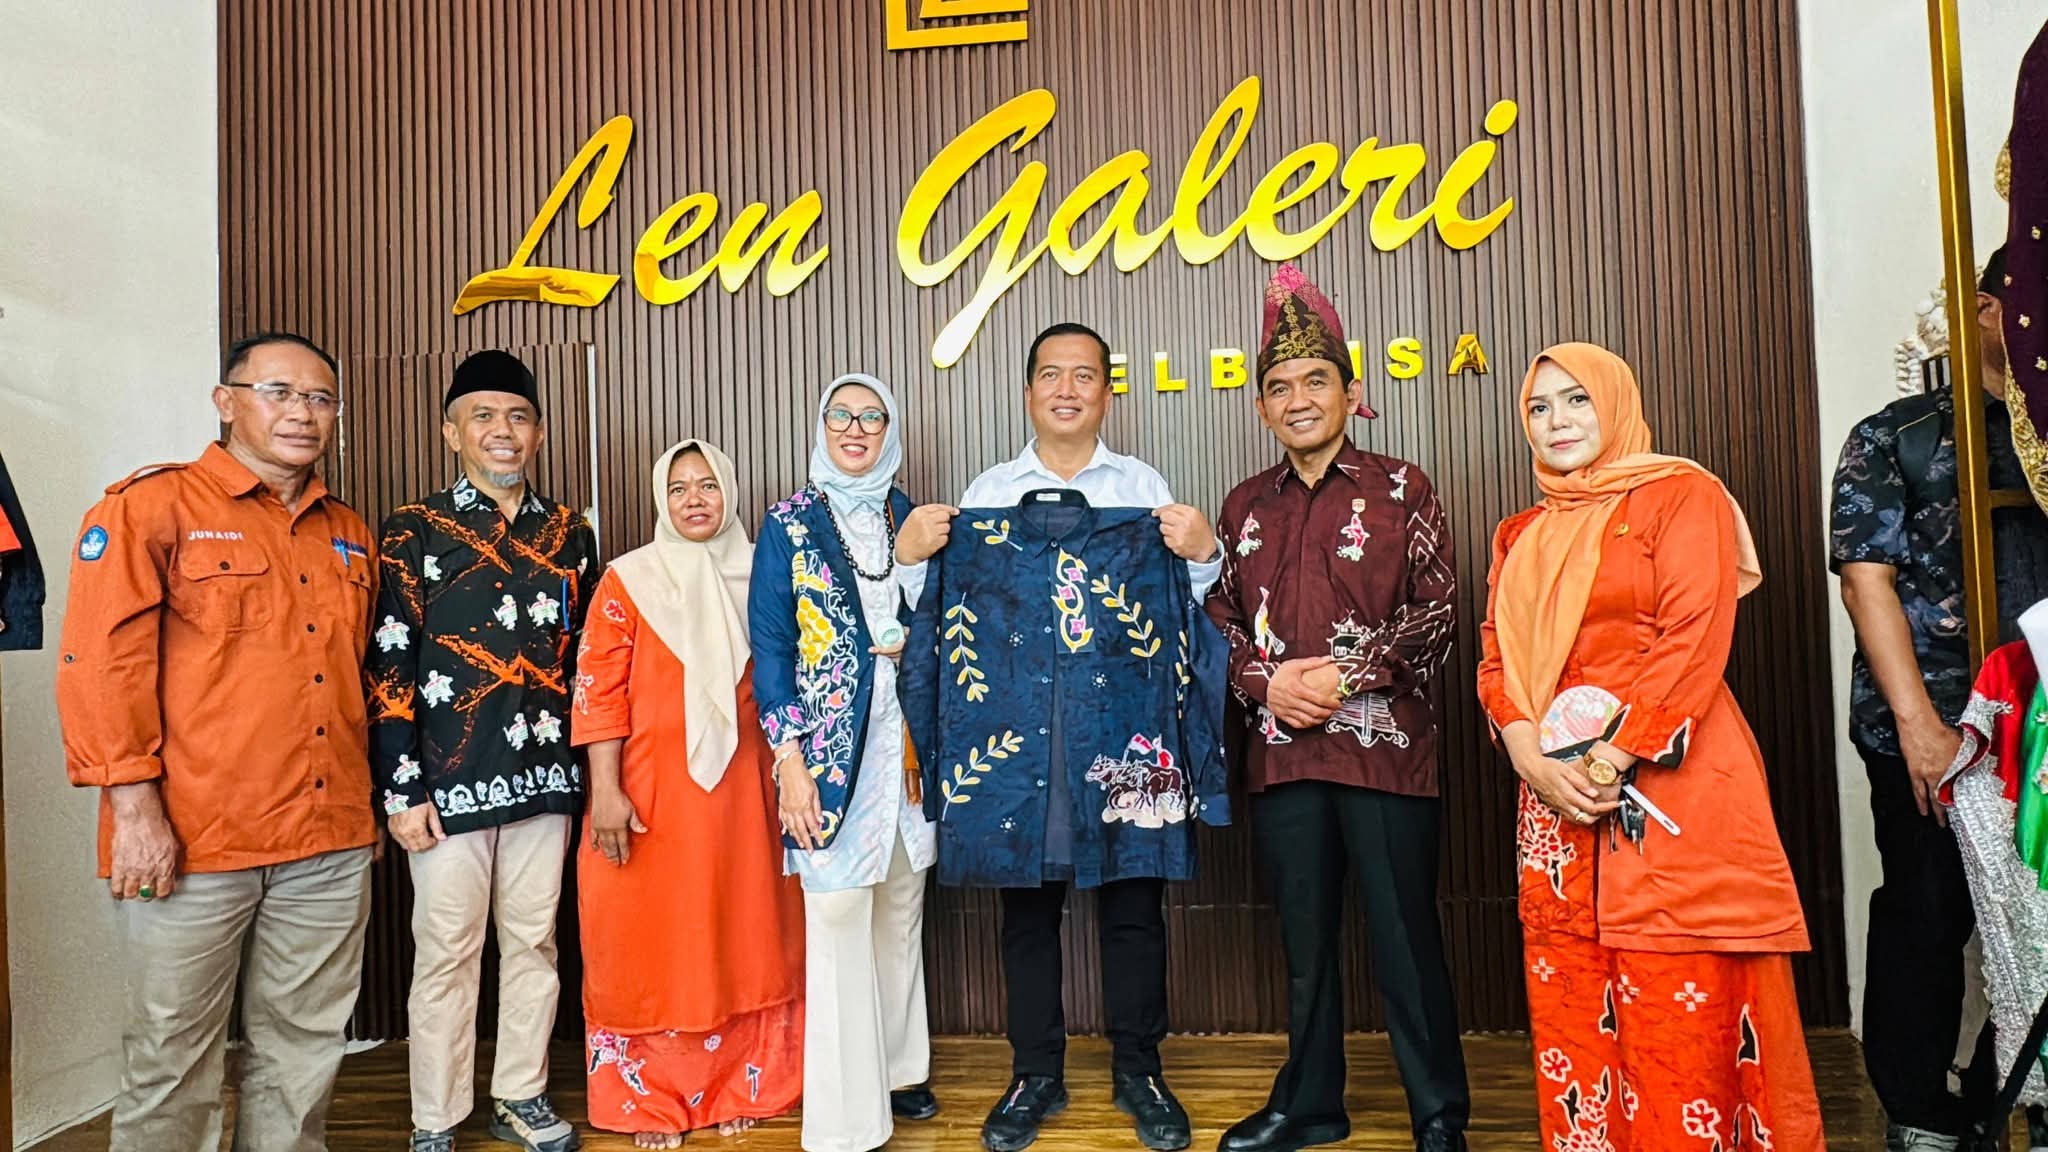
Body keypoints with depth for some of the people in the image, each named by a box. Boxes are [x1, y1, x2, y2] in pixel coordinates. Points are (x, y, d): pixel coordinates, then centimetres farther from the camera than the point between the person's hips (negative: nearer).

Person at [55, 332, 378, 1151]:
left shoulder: (349, 534, 14)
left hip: (330, 841, 5)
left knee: (302, 1053, 14)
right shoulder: (153, 506, -4)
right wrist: (134, 807, -14)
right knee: (174, 1059, 8)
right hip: (192, 839, -5)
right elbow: (99, 662, -10)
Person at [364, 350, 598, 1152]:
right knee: (446, 953, 6)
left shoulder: (570, 535, 8)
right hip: (451, 782, -3)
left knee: (533, 942, 12)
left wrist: (588, 770, 10)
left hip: (545, 779, 3)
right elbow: (388, 668, -5)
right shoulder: (414, 533, -2)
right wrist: (402, 790, -9)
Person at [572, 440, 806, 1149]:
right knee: (649, 944, 5)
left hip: (743, 790, 3)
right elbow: (598, 690, -6)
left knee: (741, 939, 9)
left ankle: (739, 1088, 26)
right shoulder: (629, 580, -1)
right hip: (651, 793, -2)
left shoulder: (758, 577, 8)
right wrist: (606, 790, -13)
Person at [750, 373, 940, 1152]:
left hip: (909, 739, 4)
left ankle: (898, 1068, 31)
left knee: (902, 908, 14)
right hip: (831, 745, -4)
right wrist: (790, 760, -12)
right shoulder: (789, 524, -1)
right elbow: (770, 646, -6)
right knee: (838, 917, -3)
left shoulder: (913, 520, 9)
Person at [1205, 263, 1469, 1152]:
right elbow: (1220, 618, 11)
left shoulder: (1400, 489, 0)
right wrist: (1267, 680, -7)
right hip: (1282, 752, 4)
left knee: (1405, 938, 4)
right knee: (1305, 937, 14)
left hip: (1385, 745, -3)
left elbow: (1437, 614, -5)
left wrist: (1345, 675, -14)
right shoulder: (1245, 506, 11)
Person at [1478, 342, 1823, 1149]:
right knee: (1571, 1009, 8)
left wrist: (1611, 761, -15)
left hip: (1669, 787, -5)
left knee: (1681, 1014, -3)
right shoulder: (1521, 536, 17)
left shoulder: (1681, 495, 1)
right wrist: (1533, 762, -6)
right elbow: (1496, 659, 11)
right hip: (1557, 799, 5)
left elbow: (1695, 640, -9)